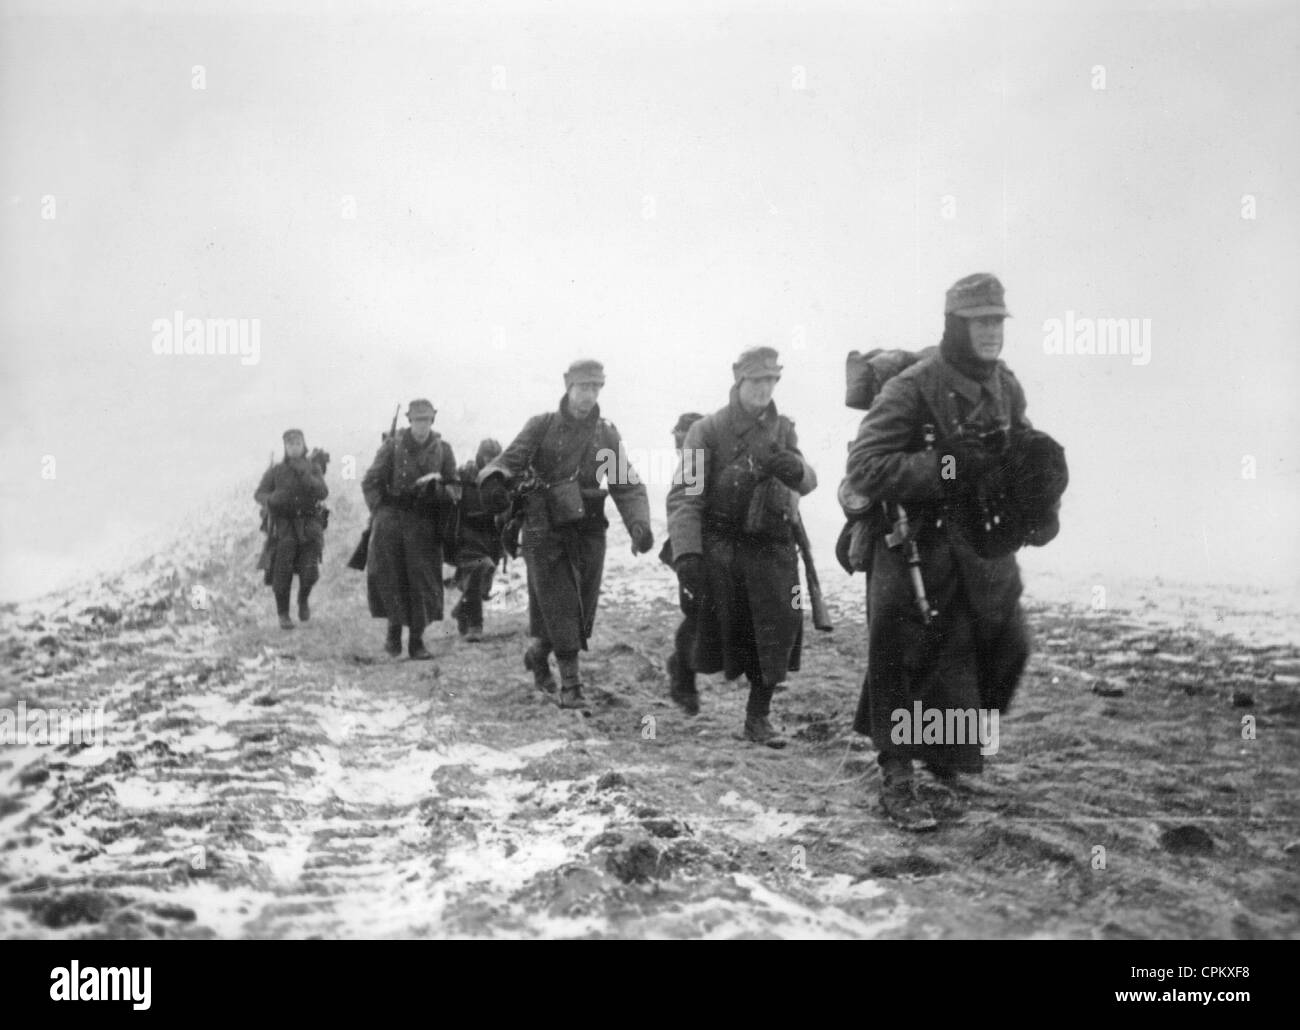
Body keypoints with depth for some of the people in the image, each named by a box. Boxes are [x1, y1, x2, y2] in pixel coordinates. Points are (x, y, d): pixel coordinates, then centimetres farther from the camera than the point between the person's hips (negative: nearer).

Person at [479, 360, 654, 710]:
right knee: (559, 609, -7)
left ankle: (538, 653, 35)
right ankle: (571, 685, 0)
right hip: (544, 533, -3)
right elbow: (511, 459, -11)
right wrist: (494, 479, -36)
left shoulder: (607, 436, 7)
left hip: (588, 534, 3)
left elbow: (628, 485, 0)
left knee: (581, 612, 8)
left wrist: (639, 524, -18)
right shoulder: (541, 426, -1)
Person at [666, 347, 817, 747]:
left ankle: (758, 716, 10)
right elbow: (684, 495, -10)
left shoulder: (783, 429, 10)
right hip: (721, 546, -3)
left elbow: (808, 483, -2)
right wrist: (686, 554, -21)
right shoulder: (709, 430, -4)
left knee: (778, 630, -3)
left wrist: (795, 469, -27)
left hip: (772, 548, 3)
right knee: (710, 630, -3)